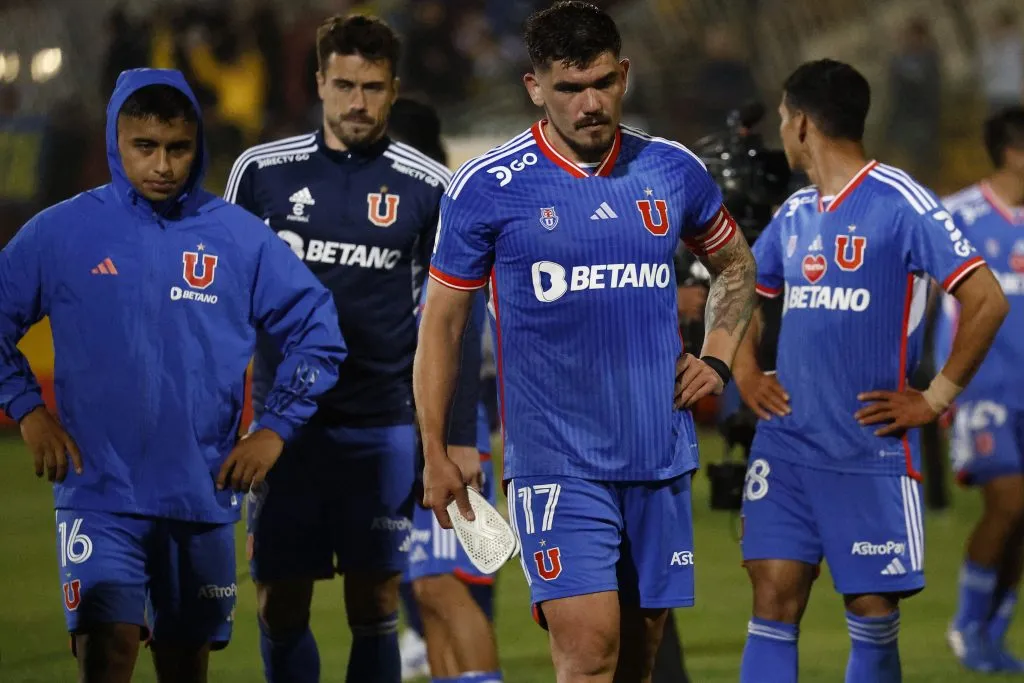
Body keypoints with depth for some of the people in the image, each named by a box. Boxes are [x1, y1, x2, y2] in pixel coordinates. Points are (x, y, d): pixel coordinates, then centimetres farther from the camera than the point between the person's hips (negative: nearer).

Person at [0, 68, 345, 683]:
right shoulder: (61, 233, -2)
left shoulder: (241, 239, 1)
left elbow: (318, 332, 8)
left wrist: (275, 429, 2)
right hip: (99, 489, -2)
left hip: (204, 495, 2)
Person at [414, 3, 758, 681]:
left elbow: (735, 265, 24)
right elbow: (442, 321, 3)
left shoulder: (673, 171, 6)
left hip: (661, 458, 4)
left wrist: (717, 358, 9)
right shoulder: (488, 187, -4)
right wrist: (435, 453, 1)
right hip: (556, 464, -4)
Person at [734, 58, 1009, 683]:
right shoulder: (796, 212, 12)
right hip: (786, 444, 6)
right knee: (774, 602, -2)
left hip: (872, 452, -6)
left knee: (874, 618, 1)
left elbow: (987, 303, -15)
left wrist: (936, 399, -12)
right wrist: (746, 373, 12)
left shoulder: (899, 202, -10)